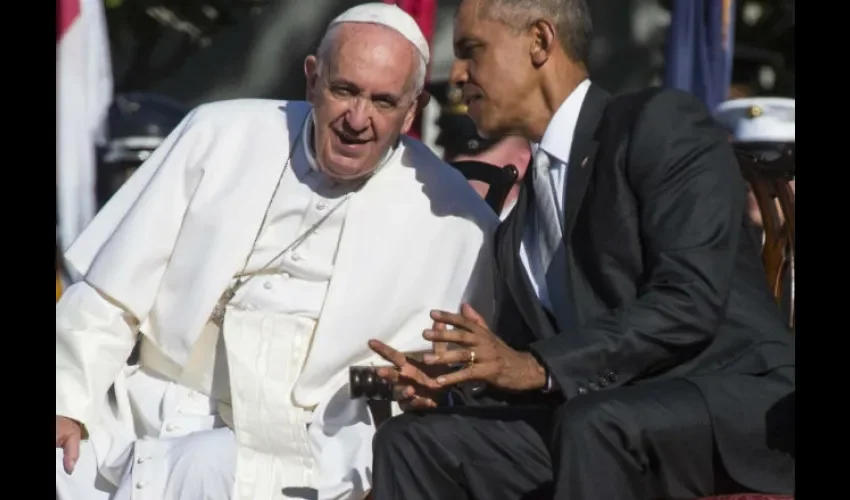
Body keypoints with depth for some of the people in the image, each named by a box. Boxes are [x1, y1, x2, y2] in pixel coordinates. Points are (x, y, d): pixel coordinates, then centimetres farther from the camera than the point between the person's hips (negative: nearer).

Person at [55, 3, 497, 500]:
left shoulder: (453, 220, 0)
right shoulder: (219, 135, 4)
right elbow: (111, 295, 6)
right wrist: (68, 402, -3)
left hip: (289, 446, -2)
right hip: (144, 415, 2)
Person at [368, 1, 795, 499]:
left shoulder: (662, 125, -2)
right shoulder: (518, 232, 24)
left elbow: (690, 300, -15)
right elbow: (515, 375, 19)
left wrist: (539, 367, -20)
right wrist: (449, 389, -3)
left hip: (736, 400, -7)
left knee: (592, 425, -36)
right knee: (412, 442, -8)